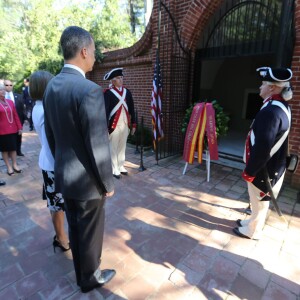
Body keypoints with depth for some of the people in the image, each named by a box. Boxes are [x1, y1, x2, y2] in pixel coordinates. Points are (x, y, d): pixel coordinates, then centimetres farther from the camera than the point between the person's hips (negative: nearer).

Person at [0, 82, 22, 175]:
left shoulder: (10, 102, 7)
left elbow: (15, 115, 10)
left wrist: (19, 127, 8)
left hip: (13, 129, 4)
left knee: (13, 147, 9)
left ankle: (15, 165, 19)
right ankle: (9, 166, 14)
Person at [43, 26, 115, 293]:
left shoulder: (52, 86, 3)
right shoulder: (89, 90, -24)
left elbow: (51, 134, 10)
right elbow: (98, 146, -23)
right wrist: (108, 183, -10)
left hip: (63, 175, 8)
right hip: (86, 179, -8)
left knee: (75, 228, 25)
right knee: (90, 232, 15)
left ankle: (81, 273, 50)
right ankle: (90, 278, 42)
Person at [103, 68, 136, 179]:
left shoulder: (127, 92, 9)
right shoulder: (108, 93, -8)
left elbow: (131, 109, 11)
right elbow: (105, 110, -12)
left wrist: (133, 124, 10)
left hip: (125, 125, 5)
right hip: (114, 125, -5)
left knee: (122, 147, 15)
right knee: (113, 148, 5)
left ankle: (121, 166, 30)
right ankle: (114, 170, 17)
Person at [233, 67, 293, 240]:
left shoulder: (270, 111, -27)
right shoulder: (282, 107, 6)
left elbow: (262, 148, -30)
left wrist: (250, 171, -18)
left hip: (264, 169, -9)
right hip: (273, 165, 9)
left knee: (259, 201, 10)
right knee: (260, 201, 24)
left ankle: (253, 231, 30)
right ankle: (254, 222, 43)